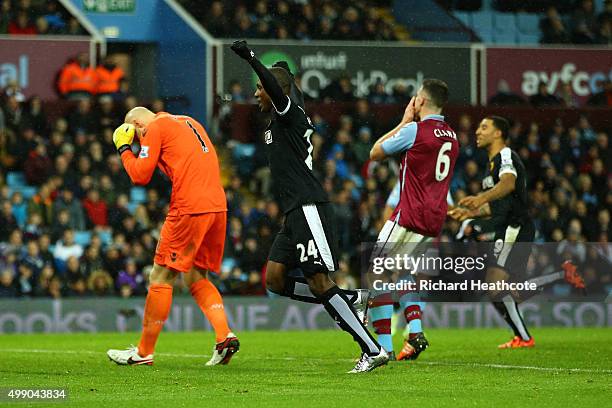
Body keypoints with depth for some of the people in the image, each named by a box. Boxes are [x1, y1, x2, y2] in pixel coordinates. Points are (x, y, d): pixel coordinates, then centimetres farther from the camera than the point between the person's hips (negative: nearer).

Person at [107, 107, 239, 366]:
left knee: (161, 277, 2)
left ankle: (144, 352, 6)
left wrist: (124, 149, 12)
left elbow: (140, 176, -4)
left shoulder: (156, 128, 1)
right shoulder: (189, 123, 25)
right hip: (217, 206, 8)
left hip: (189, 208, -8)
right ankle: (225, 336, 0)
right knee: (196, 277, 16)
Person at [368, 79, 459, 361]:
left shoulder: (415, 130, -11)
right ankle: (415, 332, 5)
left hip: (409, 218, -8)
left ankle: (383, 346, -10)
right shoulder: (451, 137, 13)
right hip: (434, 221, 8)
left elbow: (376, 153, 1)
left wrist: (404, 122, 8)